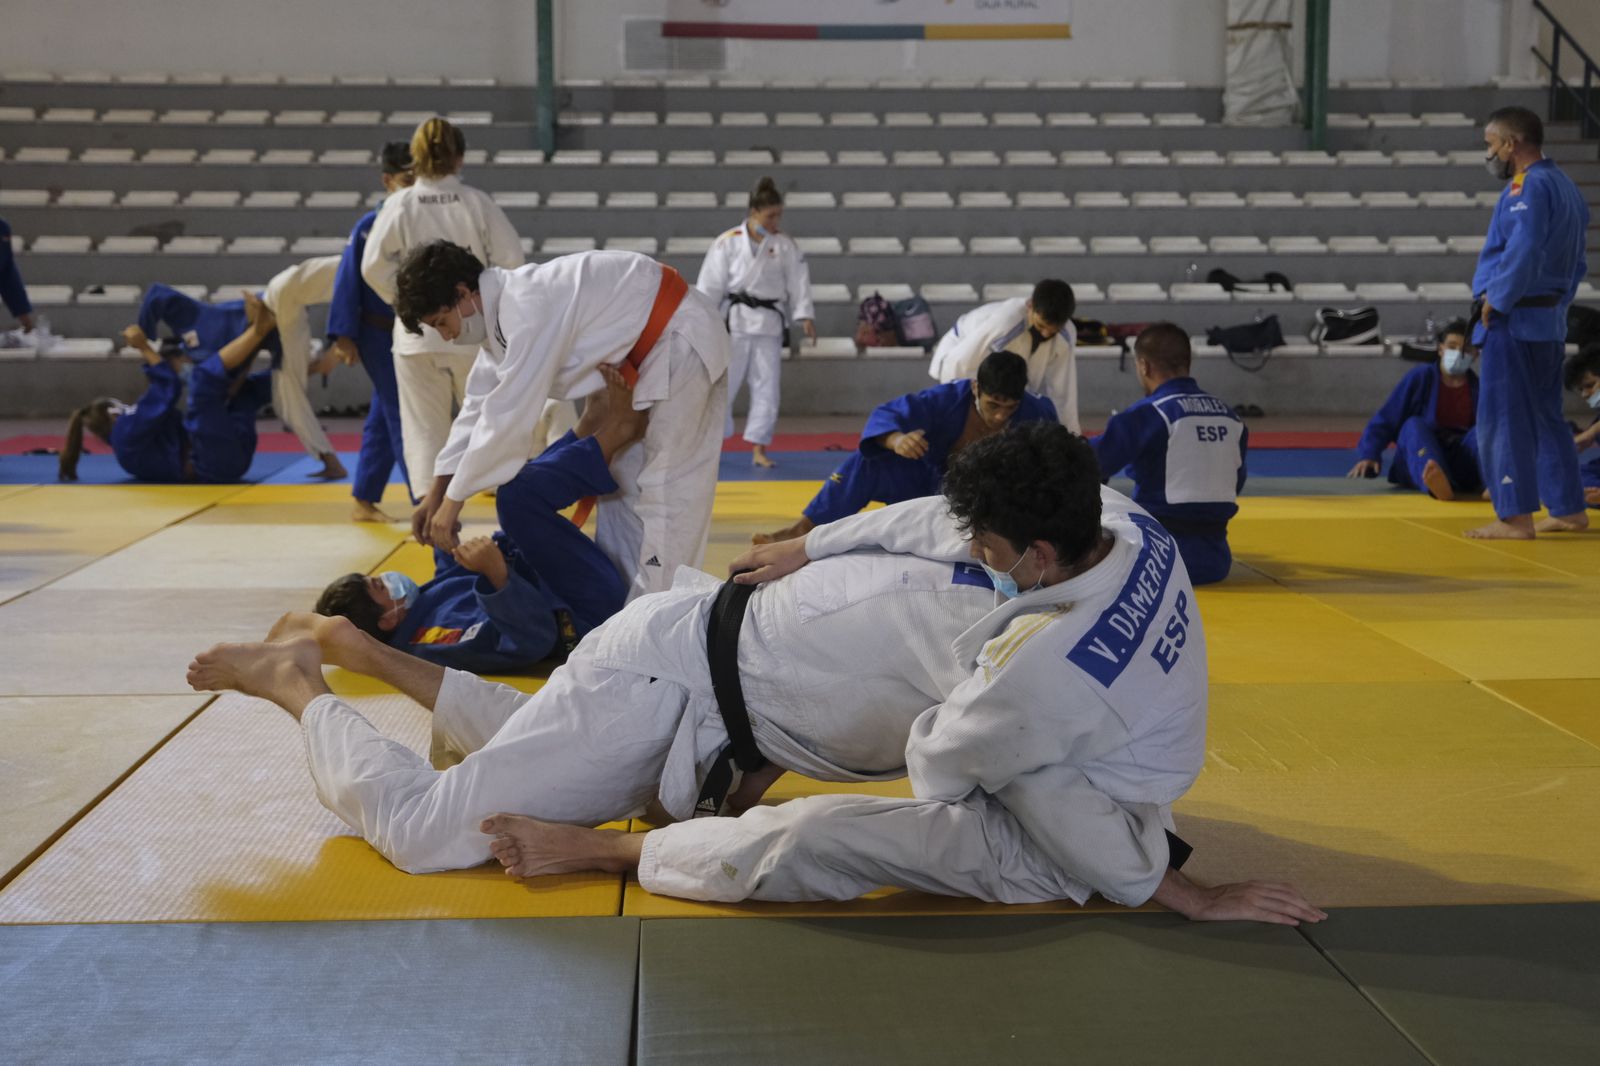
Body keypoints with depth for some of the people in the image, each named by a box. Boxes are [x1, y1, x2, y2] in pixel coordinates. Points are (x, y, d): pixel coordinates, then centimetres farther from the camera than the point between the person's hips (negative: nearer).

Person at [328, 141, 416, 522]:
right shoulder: (370, 227, -11)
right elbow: (348, 281, -10)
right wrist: (344, 335, -14)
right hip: (379, 337, -6)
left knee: (384, 419, 13)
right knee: (404, 419, -8)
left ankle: (364, 501, 24)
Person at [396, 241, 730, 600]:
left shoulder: (529, 306, -27)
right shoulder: (499, 310, 5)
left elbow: (507, 414, -28)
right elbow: (481, 403, 10)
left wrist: (454, 500, -20)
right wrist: (437, 492, 7)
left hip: (681, 340, -10)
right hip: (645, 351, 10)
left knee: (666, 487, -10)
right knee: (622, 480, 12)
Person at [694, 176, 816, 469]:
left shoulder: (786, 245, 2)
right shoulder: (728, 242, -5)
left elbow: (798, 281, 2)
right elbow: (709, 285, -3)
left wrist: (804, 316, -9)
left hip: (769, 323, 2)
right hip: (735, 321, -2)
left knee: (766, 387, 5)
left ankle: (759, 449, 14)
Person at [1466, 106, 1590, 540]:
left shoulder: (1527, 187, -15)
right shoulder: (1565, 186, 16)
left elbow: (1522, 253, -26)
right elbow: (1576, 262, 18)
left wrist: (1496, 302, -16)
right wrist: (1556, 302, 16)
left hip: (1514, 320, -10)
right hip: (1550, 320, 10)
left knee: (1503, 420, -5)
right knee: (1544, 416, 17)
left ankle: (1515, 517, -4)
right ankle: (1568, 510, 23)